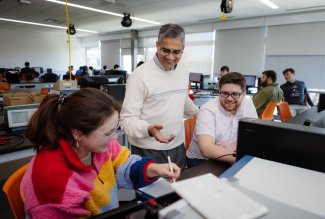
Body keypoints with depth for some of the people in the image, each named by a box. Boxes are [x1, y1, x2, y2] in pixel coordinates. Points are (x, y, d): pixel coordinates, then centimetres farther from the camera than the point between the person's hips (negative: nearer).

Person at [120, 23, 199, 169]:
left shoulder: (183, 69, 4)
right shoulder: (140, 75, -17)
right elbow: (127, 119, -15)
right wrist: (149, 129, -32)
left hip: (177, 147, 6)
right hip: (148, 151, -5)